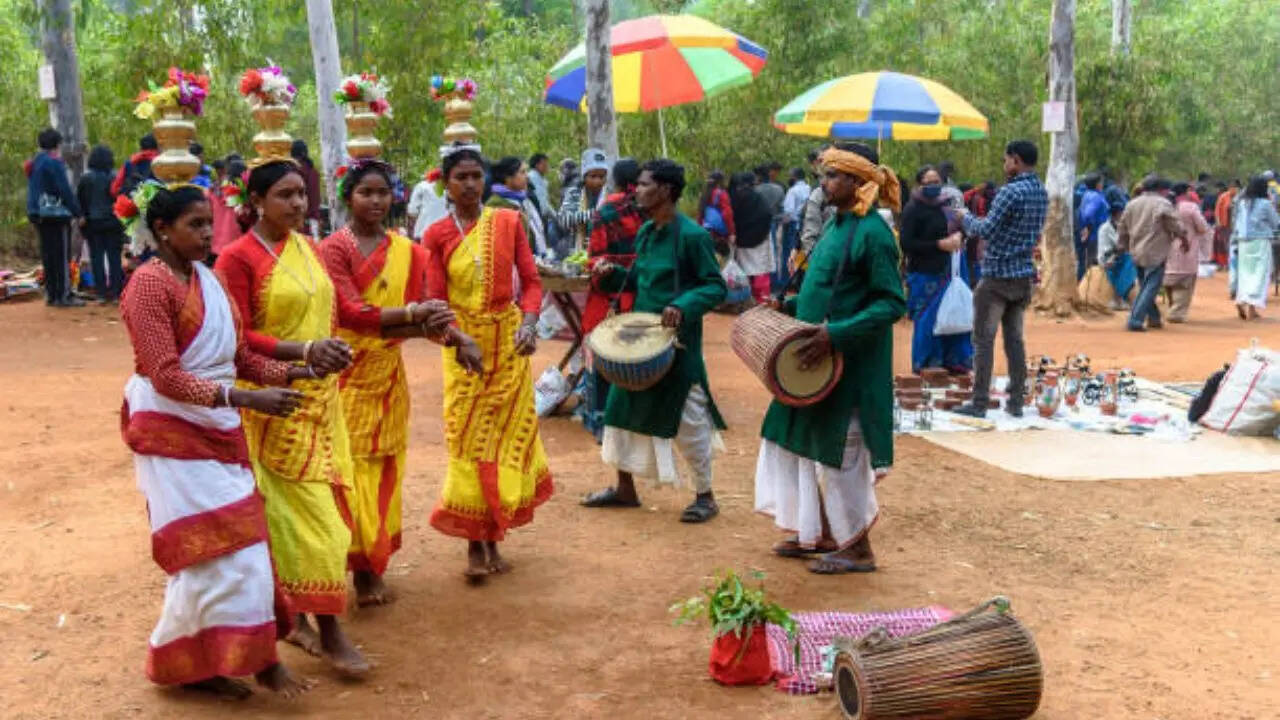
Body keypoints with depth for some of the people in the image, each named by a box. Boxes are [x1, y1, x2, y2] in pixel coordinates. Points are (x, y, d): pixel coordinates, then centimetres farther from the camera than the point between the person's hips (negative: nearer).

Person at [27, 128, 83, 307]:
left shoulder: (33, 163, 14)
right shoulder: (54, 162, -12)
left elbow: (33, 189, 18)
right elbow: (65, 190, -15)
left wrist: (34, 212, 21)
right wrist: (77, 212, -11)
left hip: (39, 216, 8)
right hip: (57, 214, -8)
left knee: (47, 255, 12)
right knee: (62, 256, -5)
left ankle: (51, 294, 16)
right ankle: (64, 295, -5)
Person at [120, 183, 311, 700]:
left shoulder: (207, 278, 9)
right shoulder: (149, 285, -16)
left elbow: (238, 354, 9)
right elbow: (165, 376, -23)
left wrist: (290, 373, -6)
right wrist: (243, 399, -32)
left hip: (218, 428, 8)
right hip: (171, 430, -8)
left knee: (238, 544, 10)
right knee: (207, 548, -2)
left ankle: (253, 655, 20)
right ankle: (183, 664, 14)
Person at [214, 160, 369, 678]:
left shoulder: (306, 246, 9)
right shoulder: (238, 257, -11)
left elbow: (328, 310, 19)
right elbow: (237, 338, -15)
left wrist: (331, 352, 1)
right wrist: (304, 352, -26)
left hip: (320, 396, 6)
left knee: (295, 515, 14)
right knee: (310, 515, -4)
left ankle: (296, 615, 27)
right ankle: (328, 632, 6)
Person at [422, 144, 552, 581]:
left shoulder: (508, 222, 2)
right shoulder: (437, 235, 0)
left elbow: (530, 281, 0)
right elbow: (435, 301, -5)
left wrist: (529, 321, -19)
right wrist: (460, 340, -22)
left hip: (509, 346, 1)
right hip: (463, 348, -1)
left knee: (506, 438, 6)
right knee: (467, 442, -1)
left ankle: (493, 537, 21)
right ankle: (474, 543, 8)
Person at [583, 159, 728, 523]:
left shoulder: (692, 235, -15)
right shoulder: (646, 231, 8)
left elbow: (716, 287, -14)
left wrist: (683, 306, -29)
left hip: (677, 341, -8)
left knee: (687, 419, 2)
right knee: (622, 408, 12)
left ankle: (705, 496, 19)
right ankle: (625, 489, 28)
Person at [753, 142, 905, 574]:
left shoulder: (872, 234, -17)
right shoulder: (838, 224, 10)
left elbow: (892, 303, -21)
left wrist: (836, 334, -29)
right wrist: (791, 307, 10)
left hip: (850, 368, -9)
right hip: (819, 361, 9)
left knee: (841, 456, 1)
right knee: (811, 447, 16)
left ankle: (858, 549, 16)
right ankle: (823, 533, 31)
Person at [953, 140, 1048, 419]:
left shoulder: (1011, 192, -17)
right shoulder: (1041, 193, 10)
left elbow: (985, 230, -17)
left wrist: (966, 216, 1)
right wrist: (981, 220, 17)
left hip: (997, 276, -8)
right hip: (1023, 275, 8)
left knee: (984, 340, -2)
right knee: (1014, 339, 12)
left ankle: (979, 403, 0)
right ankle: (1016, 402, 14)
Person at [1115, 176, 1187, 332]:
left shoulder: (1132, 204, 12)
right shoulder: (1163, 204, -6)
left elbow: (1122, 228, 15)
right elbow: (1175, 225, -9)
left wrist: (1121, 246, 24)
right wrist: (1184, 239, 6)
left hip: (1136, 253, 7)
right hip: (1155, 254, -7)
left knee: (1145, 286, 17)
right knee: (1150, 288, -5)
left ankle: (1154, 318, 25)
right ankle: (1135, 321, -13)